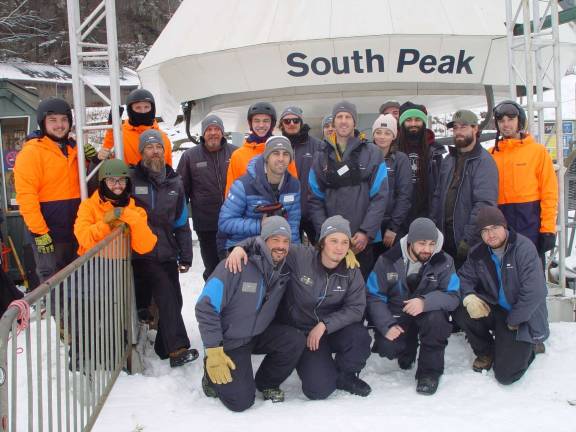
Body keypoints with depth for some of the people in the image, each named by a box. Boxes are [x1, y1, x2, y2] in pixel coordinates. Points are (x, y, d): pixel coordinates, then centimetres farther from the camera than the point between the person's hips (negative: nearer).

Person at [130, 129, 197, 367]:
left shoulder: (174, 183, 12)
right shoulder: (131, 180, -3)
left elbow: (182, 223, 14)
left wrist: (185, 257, 12)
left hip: (167, 254, 5)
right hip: (142, 255, -5)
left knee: (173, 301, 7)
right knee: (167, 299, -16)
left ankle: (164, 347, 21)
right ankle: (178, 349, -15)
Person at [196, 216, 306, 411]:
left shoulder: (285, 270, -7)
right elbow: (206, 307, -22)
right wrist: (213, 351, -22)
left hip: (260, 333, 5)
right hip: (229, 341, -5)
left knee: (296, 341, -21)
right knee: (241, 401, -14)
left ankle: (266, 383, 5)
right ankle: (213, 375, 17)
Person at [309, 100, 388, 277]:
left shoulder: (372, 153, 2)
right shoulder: (322, 156, 9)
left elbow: (380, 197, -4)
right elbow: (315, 199, 6)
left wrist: (366, 232, -12)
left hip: (362, 239, -2)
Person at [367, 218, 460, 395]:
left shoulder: (444, 262, -11)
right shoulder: (388, 261, -11)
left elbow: (453, 296, -19)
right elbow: (374, 296, -9)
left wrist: (425, 302, -39)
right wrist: (387, 326, -24)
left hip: (427, 314, 0)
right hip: (396, 315, 1)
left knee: (435, 316, -34)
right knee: (386, 347, -26)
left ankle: (430, 371, -13)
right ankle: (409, 348, 14)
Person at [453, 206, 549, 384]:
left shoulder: (524, 248, -19)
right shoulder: (477, 253, 0)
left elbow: (534, 292, -23)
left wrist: (513, 321, -16)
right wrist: (468, 296, -20)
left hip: (524, 318, -5)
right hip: (495, 310, 5)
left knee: (506, 375, -15)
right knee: (461, 313, -23)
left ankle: (527, 347, 19)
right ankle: (486, 352, 5)